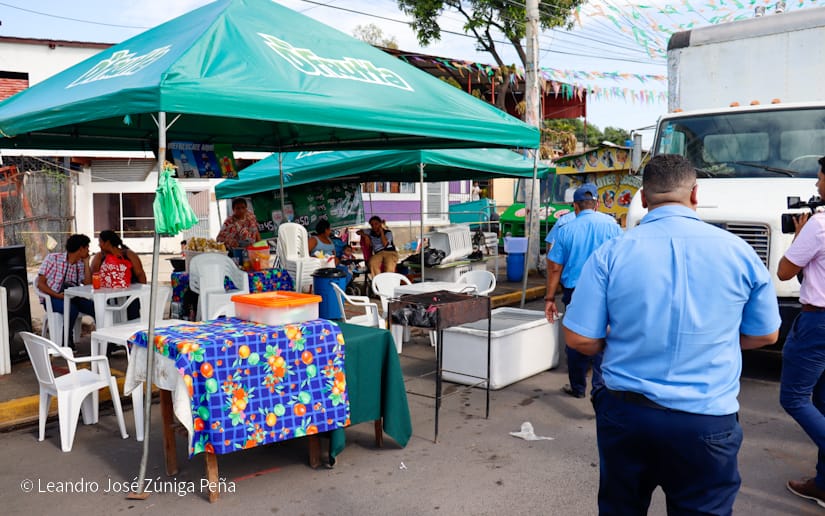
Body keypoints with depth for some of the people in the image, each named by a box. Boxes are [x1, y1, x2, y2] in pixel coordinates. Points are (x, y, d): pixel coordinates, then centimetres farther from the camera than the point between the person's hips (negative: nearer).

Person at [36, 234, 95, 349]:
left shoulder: (80, 264, 14)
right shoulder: (53, 258, -3)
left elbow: (88, 283, -1)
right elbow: (41, 283, -6)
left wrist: (86, 262, 2)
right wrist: (57, 295, -22)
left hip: (73, 297, 5)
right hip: (52, 298, -5)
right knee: (72, 309, -35)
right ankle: (67, 340, -16)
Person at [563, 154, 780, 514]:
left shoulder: (611, 254, -9)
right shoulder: (738, 251, -5)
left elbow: (580, 339, -7)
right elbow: (765, 335, 8)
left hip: (625, 413, 1)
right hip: (707, 421, 0)